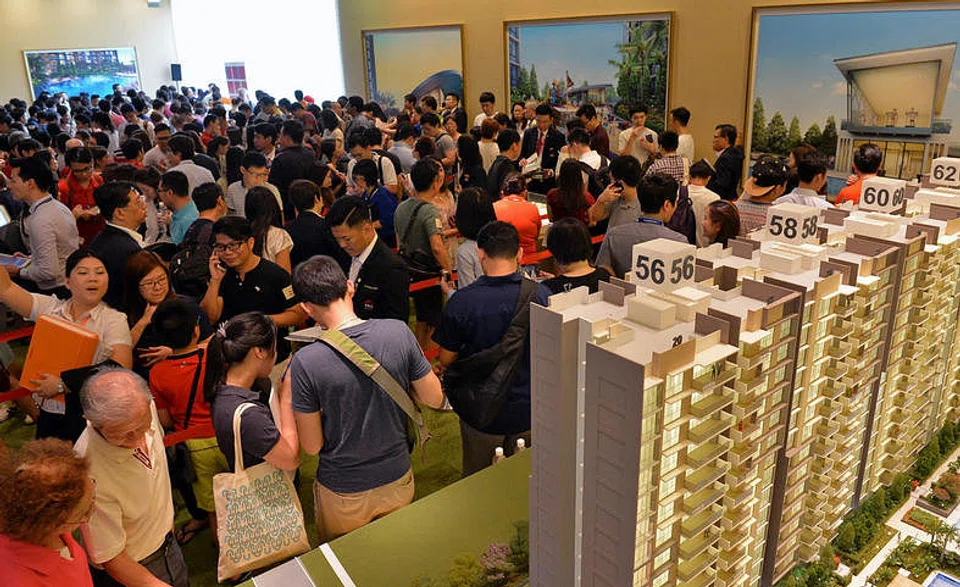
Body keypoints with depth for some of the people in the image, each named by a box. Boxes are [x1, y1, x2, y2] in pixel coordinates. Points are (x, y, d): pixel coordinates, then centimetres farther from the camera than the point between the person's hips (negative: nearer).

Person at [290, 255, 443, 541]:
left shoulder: (305, 363, -24)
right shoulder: (399, 332, -18)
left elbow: (312, 446, -14)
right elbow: (435, 399, -6)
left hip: (343, 494, -2)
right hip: (398, 480, 3)